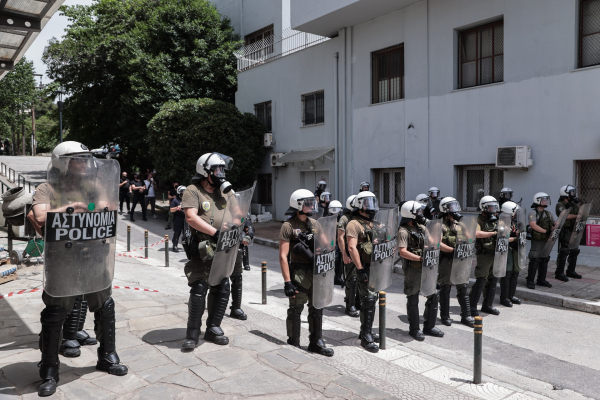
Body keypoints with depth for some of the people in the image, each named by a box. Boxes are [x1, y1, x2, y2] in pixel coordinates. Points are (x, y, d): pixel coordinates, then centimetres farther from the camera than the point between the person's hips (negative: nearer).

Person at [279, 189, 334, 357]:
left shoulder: (315, 224, 10)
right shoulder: (288, 226, -8)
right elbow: (283, 256, -12)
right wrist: (287, 282, -17)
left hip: (316, 273, 6)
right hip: (299, 273, -6)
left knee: (317, 308, 14)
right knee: (295, 310, 5)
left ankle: (316, 342, 28)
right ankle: (293, 345, 21)